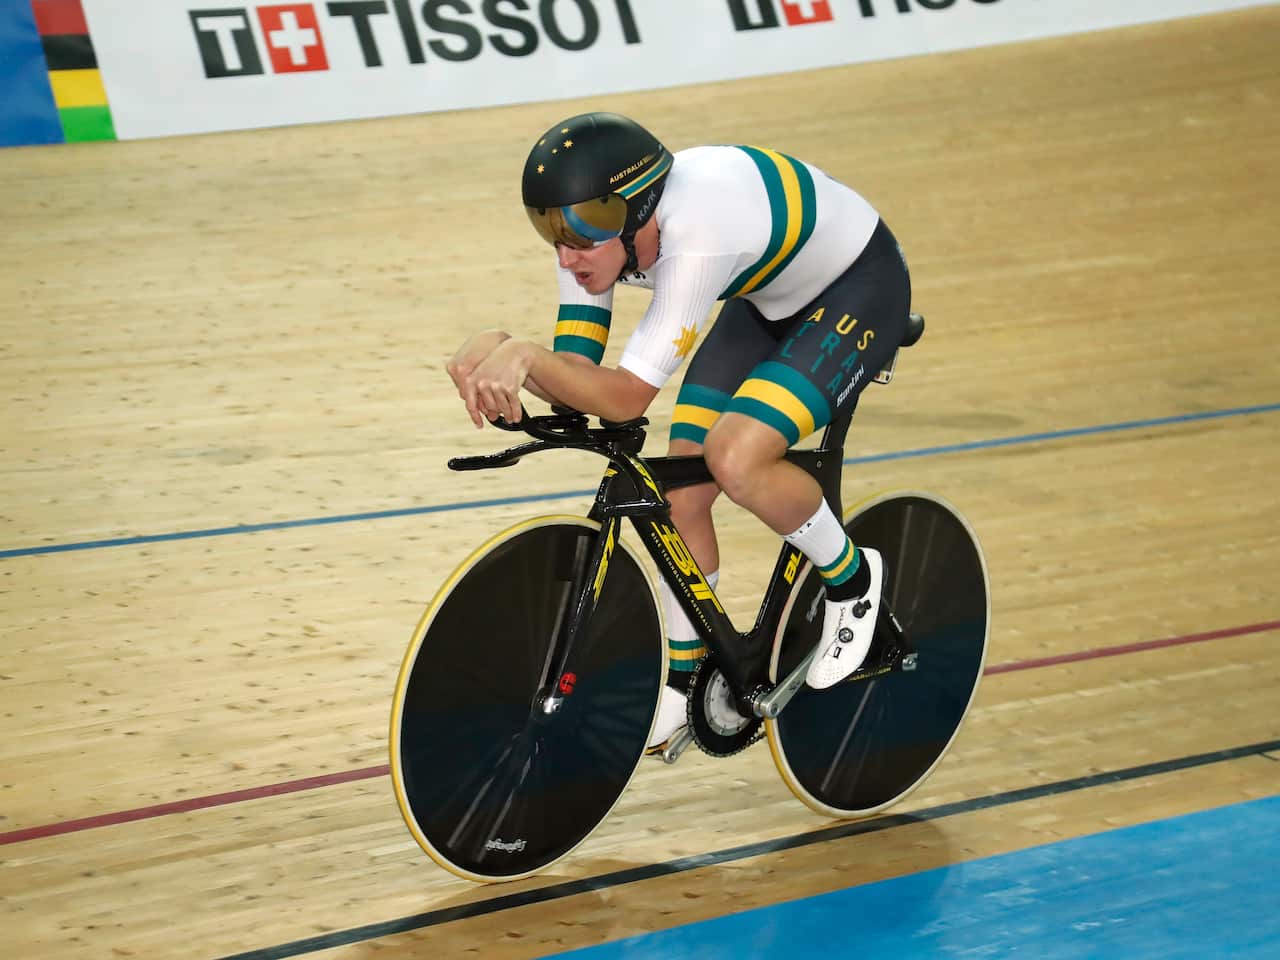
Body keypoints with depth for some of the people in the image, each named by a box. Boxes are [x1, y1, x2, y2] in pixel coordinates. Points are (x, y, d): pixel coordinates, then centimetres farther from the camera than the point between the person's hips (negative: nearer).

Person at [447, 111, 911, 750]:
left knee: (735, 458, -28)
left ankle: (853, 580, -1)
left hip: (859, 289, -8)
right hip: (771, 297, 8)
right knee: (681, 493, -1)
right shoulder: (593, 225, -18)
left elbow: (626, 395, -37)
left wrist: (521, 355, -47)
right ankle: (684, 681, 19)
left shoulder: (696, 239, -40)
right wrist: (498, 354, -37)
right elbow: (575, 376, -18)